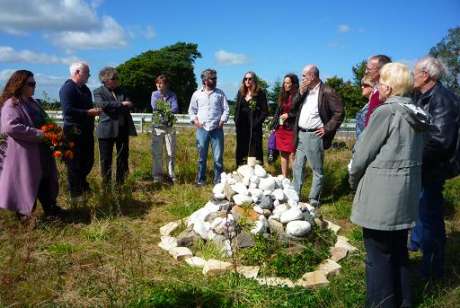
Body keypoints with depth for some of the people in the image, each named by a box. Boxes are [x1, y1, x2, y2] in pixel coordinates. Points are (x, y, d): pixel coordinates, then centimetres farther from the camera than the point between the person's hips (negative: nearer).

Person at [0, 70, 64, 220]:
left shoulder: (32, 102, 14)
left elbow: (43, 122, 25)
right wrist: (38, 134, -26)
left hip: (40, 153, 8)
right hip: (24, 154, -8)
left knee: (45, 181, 15)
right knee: (25, 183, 4)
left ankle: (50, 208, 28)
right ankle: (23, 213, 20)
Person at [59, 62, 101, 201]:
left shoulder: (85, 89, 15)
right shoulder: (67, 88, -13)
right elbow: (68, 110, -23)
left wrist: (95, 110, 8)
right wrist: (88, 112, -23)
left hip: (87, 130, 9)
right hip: (74, 131, -9)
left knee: (88, 160, 17)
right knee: (75, 163, 1)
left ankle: (82, 183, 37)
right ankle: (75, 194, 12)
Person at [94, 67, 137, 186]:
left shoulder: (121, 91, 16)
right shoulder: (98, 92, 3)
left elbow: (129, 105, 4)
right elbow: (102, 105, -16)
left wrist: (112, 107, -11)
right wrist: (121, 104, -15)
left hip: (123, 129, 4)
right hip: (107, 130, -4)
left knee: (123, 157, 6)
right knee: (106, 159, 3)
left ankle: (120, 183, 17)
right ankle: (106, 185, 13)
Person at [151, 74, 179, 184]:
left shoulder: (172, 95, 5)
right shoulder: (154, 94, 8)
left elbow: (175, 108, -8)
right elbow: (154, 106, -9)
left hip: (170, 126, 0)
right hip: (157, 126, 0)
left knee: (171, 153, 3)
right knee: (157, 153, 1)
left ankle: (171, 175, 14)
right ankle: (157, 176, 9)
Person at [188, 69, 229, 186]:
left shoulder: (220, 93, 9)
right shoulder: (197, 94, 10)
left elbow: (226, 109, 7)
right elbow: (191, 110, 15)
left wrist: (222, 120, -7)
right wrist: (194, 119, -1)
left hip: (217, 129, 0)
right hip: (202, 129, 1)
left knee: (218, 156, -1)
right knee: (201, 156, 6)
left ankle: (218, 180, 7)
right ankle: (200, 179, 16)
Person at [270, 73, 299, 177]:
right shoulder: (283, 96, 13)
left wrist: (288, 115, -16)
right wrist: (274, 126, 15)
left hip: (292, 129, -6)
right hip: (281, 129, 6)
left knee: (292, 155, -6)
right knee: (283, 154, 10)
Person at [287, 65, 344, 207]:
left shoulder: (327, 92, -11)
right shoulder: (305, 91, 11)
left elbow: (339, 113, -11)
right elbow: (295, 107, 9)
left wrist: (327, 128, -13)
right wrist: (300, 93, -4)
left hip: (314, 136, -7)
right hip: (301, 135, 8)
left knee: (317, 170, 4)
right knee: (298, 166, 14)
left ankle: (314, 200, 13)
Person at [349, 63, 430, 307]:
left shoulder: (386, 112, -16)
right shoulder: (417, 115, 7)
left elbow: (362, 154, -14)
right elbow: (414, 155, 13)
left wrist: (353, 180, 4)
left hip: (381, 196, -8)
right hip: (406, 196, 8)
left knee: (378, 254, 5)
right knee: (398, 251, 20)